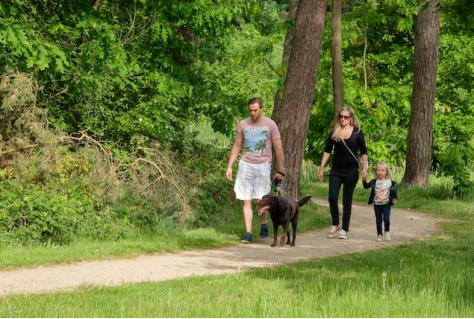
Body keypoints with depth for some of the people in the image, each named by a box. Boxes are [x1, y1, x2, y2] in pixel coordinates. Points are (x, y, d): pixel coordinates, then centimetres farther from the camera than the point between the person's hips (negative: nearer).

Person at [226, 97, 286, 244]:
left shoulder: (270, 124, -1)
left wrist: (281, 170, -2)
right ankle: (248, 233, -2)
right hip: (246, 165, 2)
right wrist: (229, 167, 6)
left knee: (261, 200, -5)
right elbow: (236, 146, 13)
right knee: (246, 201, -3)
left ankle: (264, 224, 23)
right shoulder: (243, 124, 6)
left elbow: (278, 149, 1)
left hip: (262, 166, -2)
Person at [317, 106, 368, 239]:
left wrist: (364, 169, -5)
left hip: (351, 170, -2)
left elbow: (363, 152, 3)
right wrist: (321, 168, 3)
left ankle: (345, 229, 10)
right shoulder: (334, 132, 4)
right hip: (336, 170, 2)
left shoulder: (357, 132, -1)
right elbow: (327, 151, 7)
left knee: (347, 201, 3)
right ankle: (335, 224, 13)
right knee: (332, 198, -8)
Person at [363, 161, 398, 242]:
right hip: (377, 204, 2)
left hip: (386, 204, -2)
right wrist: (364, 180, -13)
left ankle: (387, 232, 11)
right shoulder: (374, 182, 0)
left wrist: (394, 199, -7)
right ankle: (379, 234, 16)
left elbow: (394, 191, 7)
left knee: (386, 219, -10)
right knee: (378, 220, 6)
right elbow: (366, 186, 4)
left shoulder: (390, 182, -3)